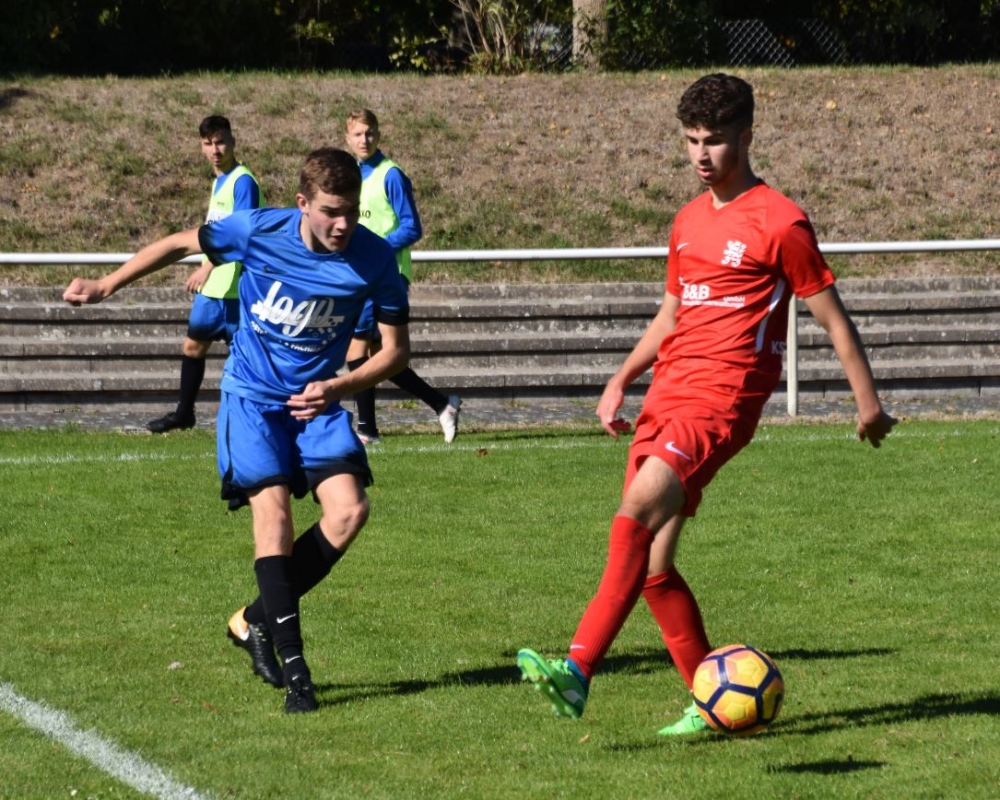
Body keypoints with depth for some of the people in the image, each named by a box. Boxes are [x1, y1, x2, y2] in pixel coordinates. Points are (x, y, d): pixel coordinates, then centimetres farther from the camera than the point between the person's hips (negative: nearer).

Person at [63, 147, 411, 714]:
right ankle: (293, 667, -19)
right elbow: (183, 244, 1)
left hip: (319, 398, 2)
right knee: (272, 506, -21)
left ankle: (256, 621, 3)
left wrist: (339, 387, -23)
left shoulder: (375, 258, -15)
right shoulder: (258, 231, -18)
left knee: (349, 510, -18)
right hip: (254, 394, -2)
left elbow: (396, 349, -7)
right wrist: (106, 286, 7)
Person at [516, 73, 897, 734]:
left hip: (723, 397, -8)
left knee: (636, 517, -26)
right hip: (668, 393, 8)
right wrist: (621, 381, 18)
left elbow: (832, 316, 1)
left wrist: (869, 402, 3)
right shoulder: (689, 221, 18)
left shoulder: (779, 222, -4)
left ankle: (579, 669, -34)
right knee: (654, 566, 3)